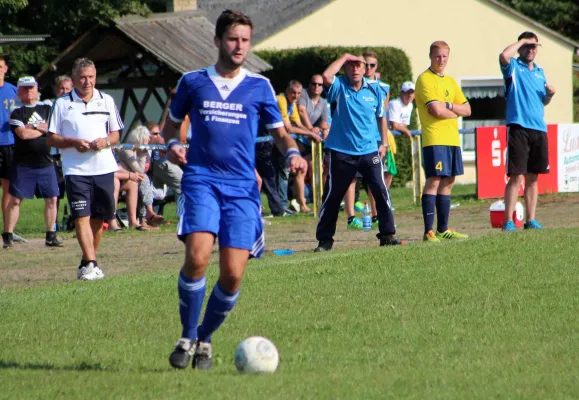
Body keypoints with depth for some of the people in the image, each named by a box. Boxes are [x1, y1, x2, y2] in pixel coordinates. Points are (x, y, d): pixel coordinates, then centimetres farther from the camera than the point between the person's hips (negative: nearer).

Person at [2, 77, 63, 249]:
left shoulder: (46, 109, 12)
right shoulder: (17, 113, 0)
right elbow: (23, 134, -15)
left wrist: (33, 127, -8)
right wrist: (43, 129, -3)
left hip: (45, 163, 3)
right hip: (22, 165, -3)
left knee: (51, 199, 2)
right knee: (15, 200, -2)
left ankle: (51, 235, 12)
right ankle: (7, 236, 3)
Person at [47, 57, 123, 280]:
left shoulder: (107, 101, 11)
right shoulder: (62, 104, 3)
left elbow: (115, 135, 15)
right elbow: (52, 139, 4)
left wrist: (105, 141, -8)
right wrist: (73, 142, -15)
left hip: (104, 167, 3)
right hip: (76, 169, -3)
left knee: (99, 217, 7)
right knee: (81, 216, -13)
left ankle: (87, 263, 21)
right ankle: (91, 264, -18)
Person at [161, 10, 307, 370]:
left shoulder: (259, 86, 9)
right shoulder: (192, 82, 8)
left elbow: (279, 131, 16)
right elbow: (171, 123, 20)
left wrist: (292, 152, -6)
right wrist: (172, 144, -2)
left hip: (242, 185, 1)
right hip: (201, 180, -1)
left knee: (233, 274, -8)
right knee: (197, 256, -24)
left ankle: (205, 338, 17)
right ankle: (188, 337, -5)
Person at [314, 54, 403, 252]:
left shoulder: (374, 89, 5)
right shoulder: (339, 87, -3)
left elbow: (381, 116, 17)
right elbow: (326, 76, -25)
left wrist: (384, 142, 12)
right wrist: (344, 57, -16)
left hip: (369, 151, 2)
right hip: (342, 152, -2)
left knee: (381, 191, -5)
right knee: (332, 196, 3)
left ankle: (387, 235, 3)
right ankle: (325, 239, 12)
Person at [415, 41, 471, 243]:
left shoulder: (450, 82, 18)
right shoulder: (425, 80, -6)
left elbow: (467, 110, 13)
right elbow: (436, 110, -17)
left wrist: (448, 106, -6)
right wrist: (455, 111, 1)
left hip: (452, 138, 8)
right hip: (434, 139, -8)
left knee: (447, 182, 9)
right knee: (434, 181, -12)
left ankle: (443, 229, 15)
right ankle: (429, 232, -15)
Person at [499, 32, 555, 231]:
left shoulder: (539, 72, 20)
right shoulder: (513, 67, 1)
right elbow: (504, 56, -22)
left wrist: (550, 94, 4)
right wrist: (521, 41, -8)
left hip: (539, 129, 6)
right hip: (518, 127, -6)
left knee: (533, 177, 9)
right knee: (516, 176, -10)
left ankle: (531, 220, 13)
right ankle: (508, 222, -10)